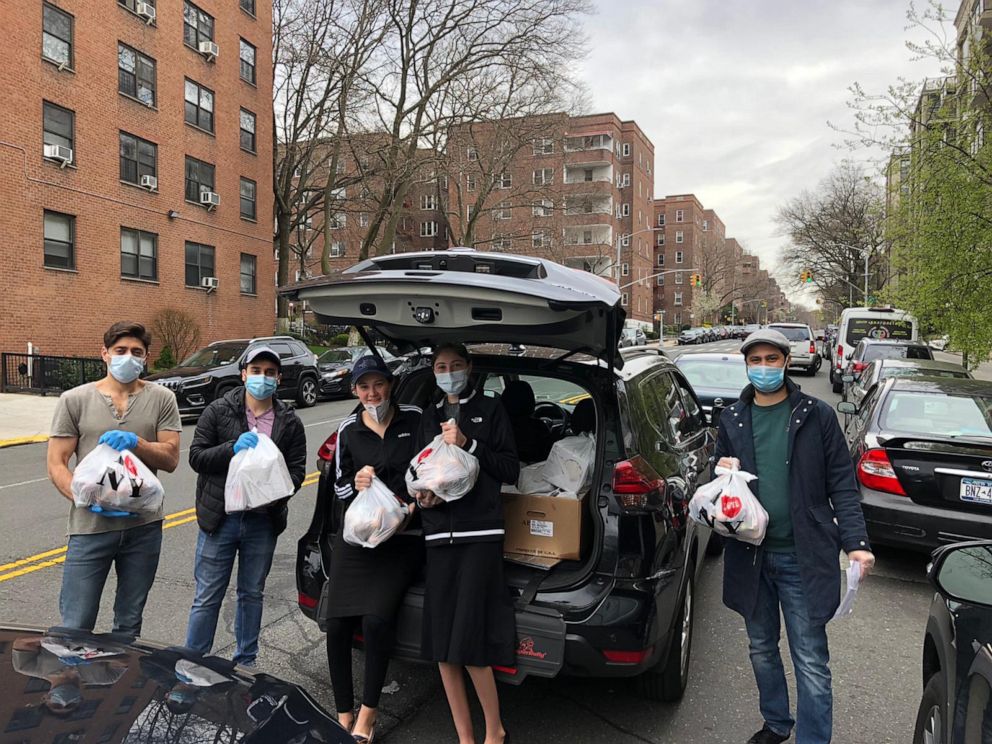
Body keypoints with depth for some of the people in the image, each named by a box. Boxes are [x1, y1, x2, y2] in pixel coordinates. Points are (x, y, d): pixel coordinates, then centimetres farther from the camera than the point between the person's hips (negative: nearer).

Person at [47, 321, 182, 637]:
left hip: (143, 527, 1)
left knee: (129, 625, 15)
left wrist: (135, 442, -18)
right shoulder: (74, 400, 2)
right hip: (90, 527, -1)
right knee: (75, 627, 2)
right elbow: (56, 465, -1)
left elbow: (171, 459, 0)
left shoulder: (161, 399, 3)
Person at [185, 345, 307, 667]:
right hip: (220, 518, -2)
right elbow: (196, 457, -6)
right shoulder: (218, 411, -2)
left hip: (263, 522, 2)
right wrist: (233, 448, -22)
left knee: (252, 594, 17)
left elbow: (297, 469, -1)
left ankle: (246, 661, 33)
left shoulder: (290, 422, 2)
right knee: (208, 597, 6)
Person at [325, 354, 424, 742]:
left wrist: (415, 503, -11)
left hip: (403, 538, -3)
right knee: (338, 623, -5)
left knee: (376, 619, -20)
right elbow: (339, 485, 12)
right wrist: (355, 484, -10)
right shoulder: (348, 430, 6)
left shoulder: (414, 419, -1)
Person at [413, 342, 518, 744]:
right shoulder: (430, 416, 18)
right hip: (438, 535, 5)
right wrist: (421, 496, 2)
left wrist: (468, 444, -11)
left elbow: (510, 470, 0)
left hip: (480, 534, -4)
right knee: (442, 645, 4)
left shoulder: (489, 409, 6)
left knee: (469, 644, -8)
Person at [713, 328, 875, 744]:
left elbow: (841, 484, -3)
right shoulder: (732, 420, 6)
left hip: (803, 557, -4)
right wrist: (723, 473, -7)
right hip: (750, 555, 4)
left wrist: (855, 542, -13)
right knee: (761, 650, 19)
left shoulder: (816, 416, -3)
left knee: (811, 661, 1)